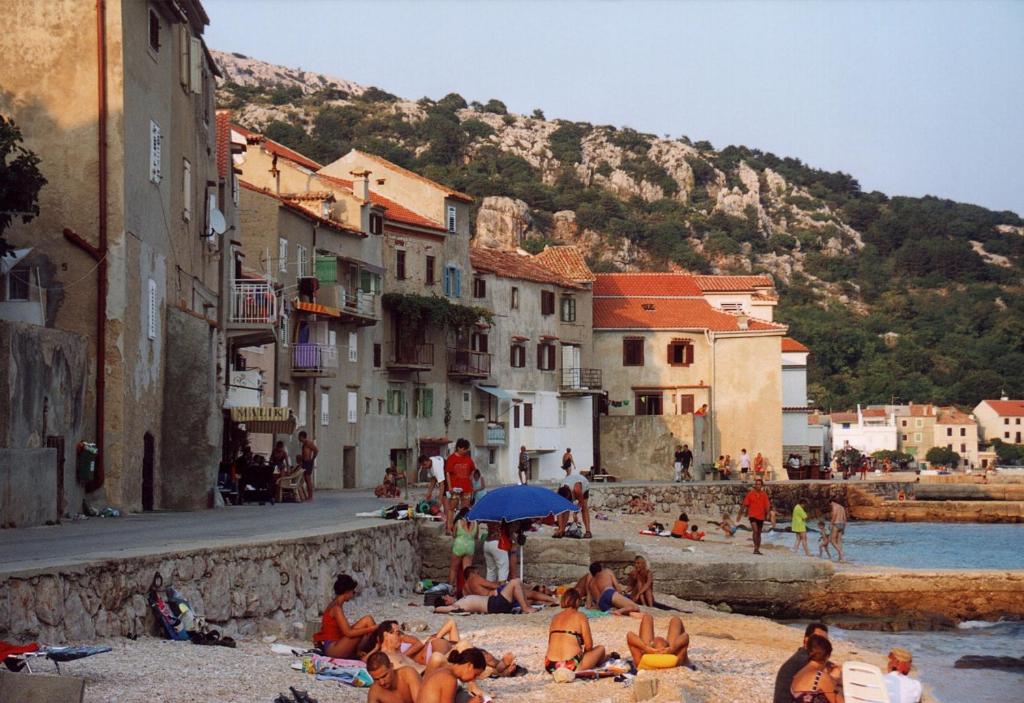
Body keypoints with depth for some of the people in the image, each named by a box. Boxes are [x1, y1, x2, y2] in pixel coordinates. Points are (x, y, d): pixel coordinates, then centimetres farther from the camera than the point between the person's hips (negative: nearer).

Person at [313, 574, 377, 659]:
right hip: (333, 649, -10)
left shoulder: (334, 605, 15)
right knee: (367, 620, -13)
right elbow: (349, 633, -19)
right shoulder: (337, 608, -14)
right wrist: (372, 628, -18)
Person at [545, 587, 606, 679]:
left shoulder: (555, 617, 15)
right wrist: (582, 653, 21)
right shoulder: (580, 617, 1)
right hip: (571, 667, -4)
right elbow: (589, 646, -1)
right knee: (600, 649, 19)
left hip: (551, 667, 4)